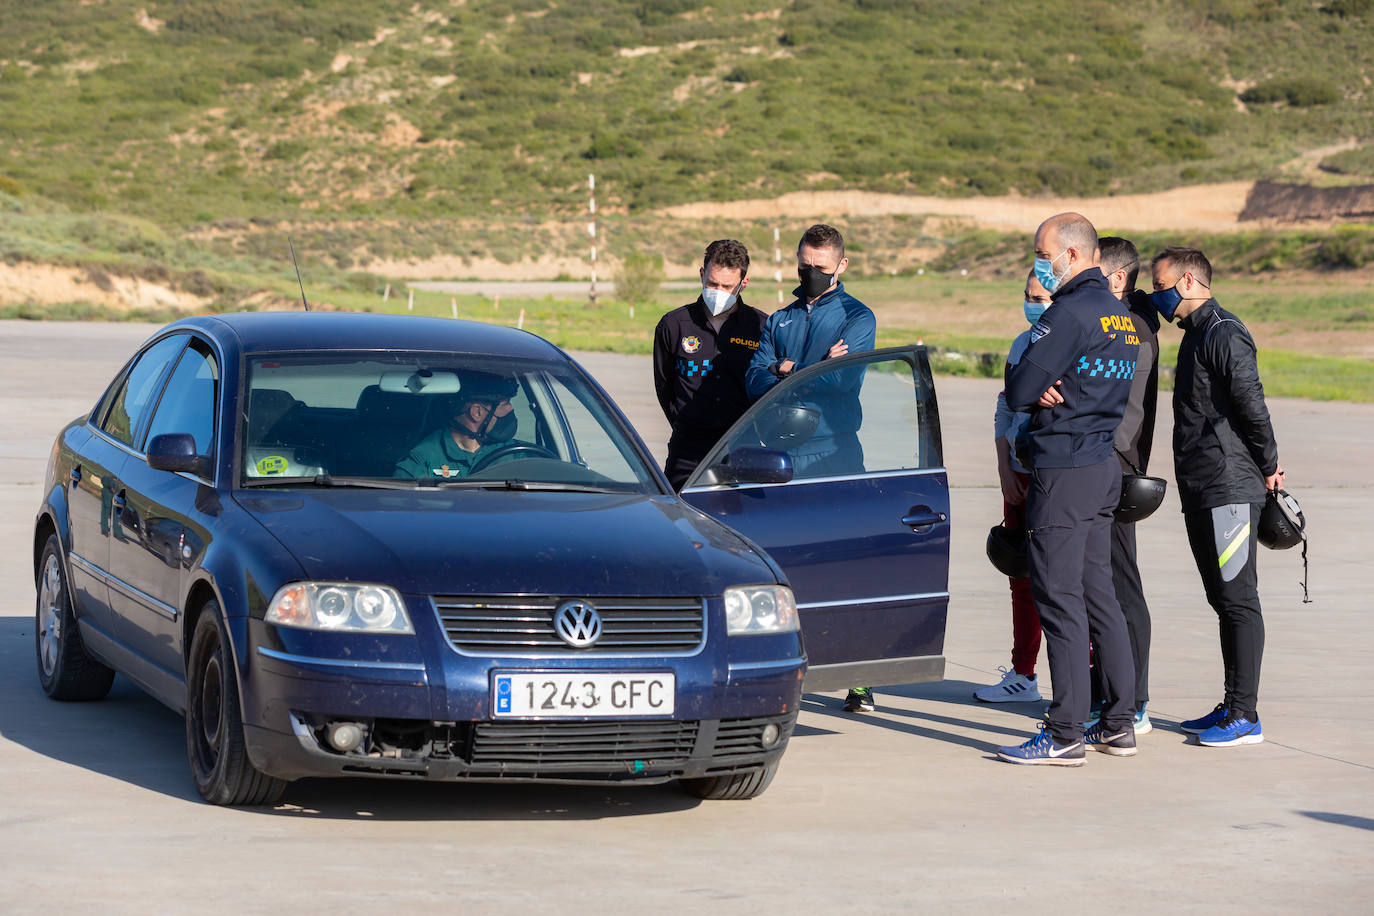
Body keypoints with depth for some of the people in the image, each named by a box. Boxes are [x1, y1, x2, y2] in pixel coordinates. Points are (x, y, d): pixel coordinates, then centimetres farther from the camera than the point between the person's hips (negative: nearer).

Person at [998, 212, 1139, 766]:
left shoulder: (1070, 314, -15)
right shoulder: (1121, 317, 14)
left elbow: (1017, 393, -16)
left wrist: (1033, 387, 6)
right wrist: (1048, 390, -1)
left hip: (1063, 469, -9)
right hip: (1104, 465, 9)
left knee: (1060, 599, -7)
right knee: (1099, 595, 13)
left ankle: (1065, 735, -7)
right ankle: (1117, 724, 17)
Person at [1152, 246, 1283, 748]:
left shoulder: (1225, 334, -13)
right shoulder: (1197, 334, 19)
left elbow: (1252, 405, -19)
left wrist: (1268, 468, -9)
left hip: (1229, 491, -10)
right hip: (1201, 492, 10)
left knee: (1238, 601, -7)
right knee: (1224, 601, 13)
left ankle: (1245, 716, -5)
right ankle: (1232, 707, 19)